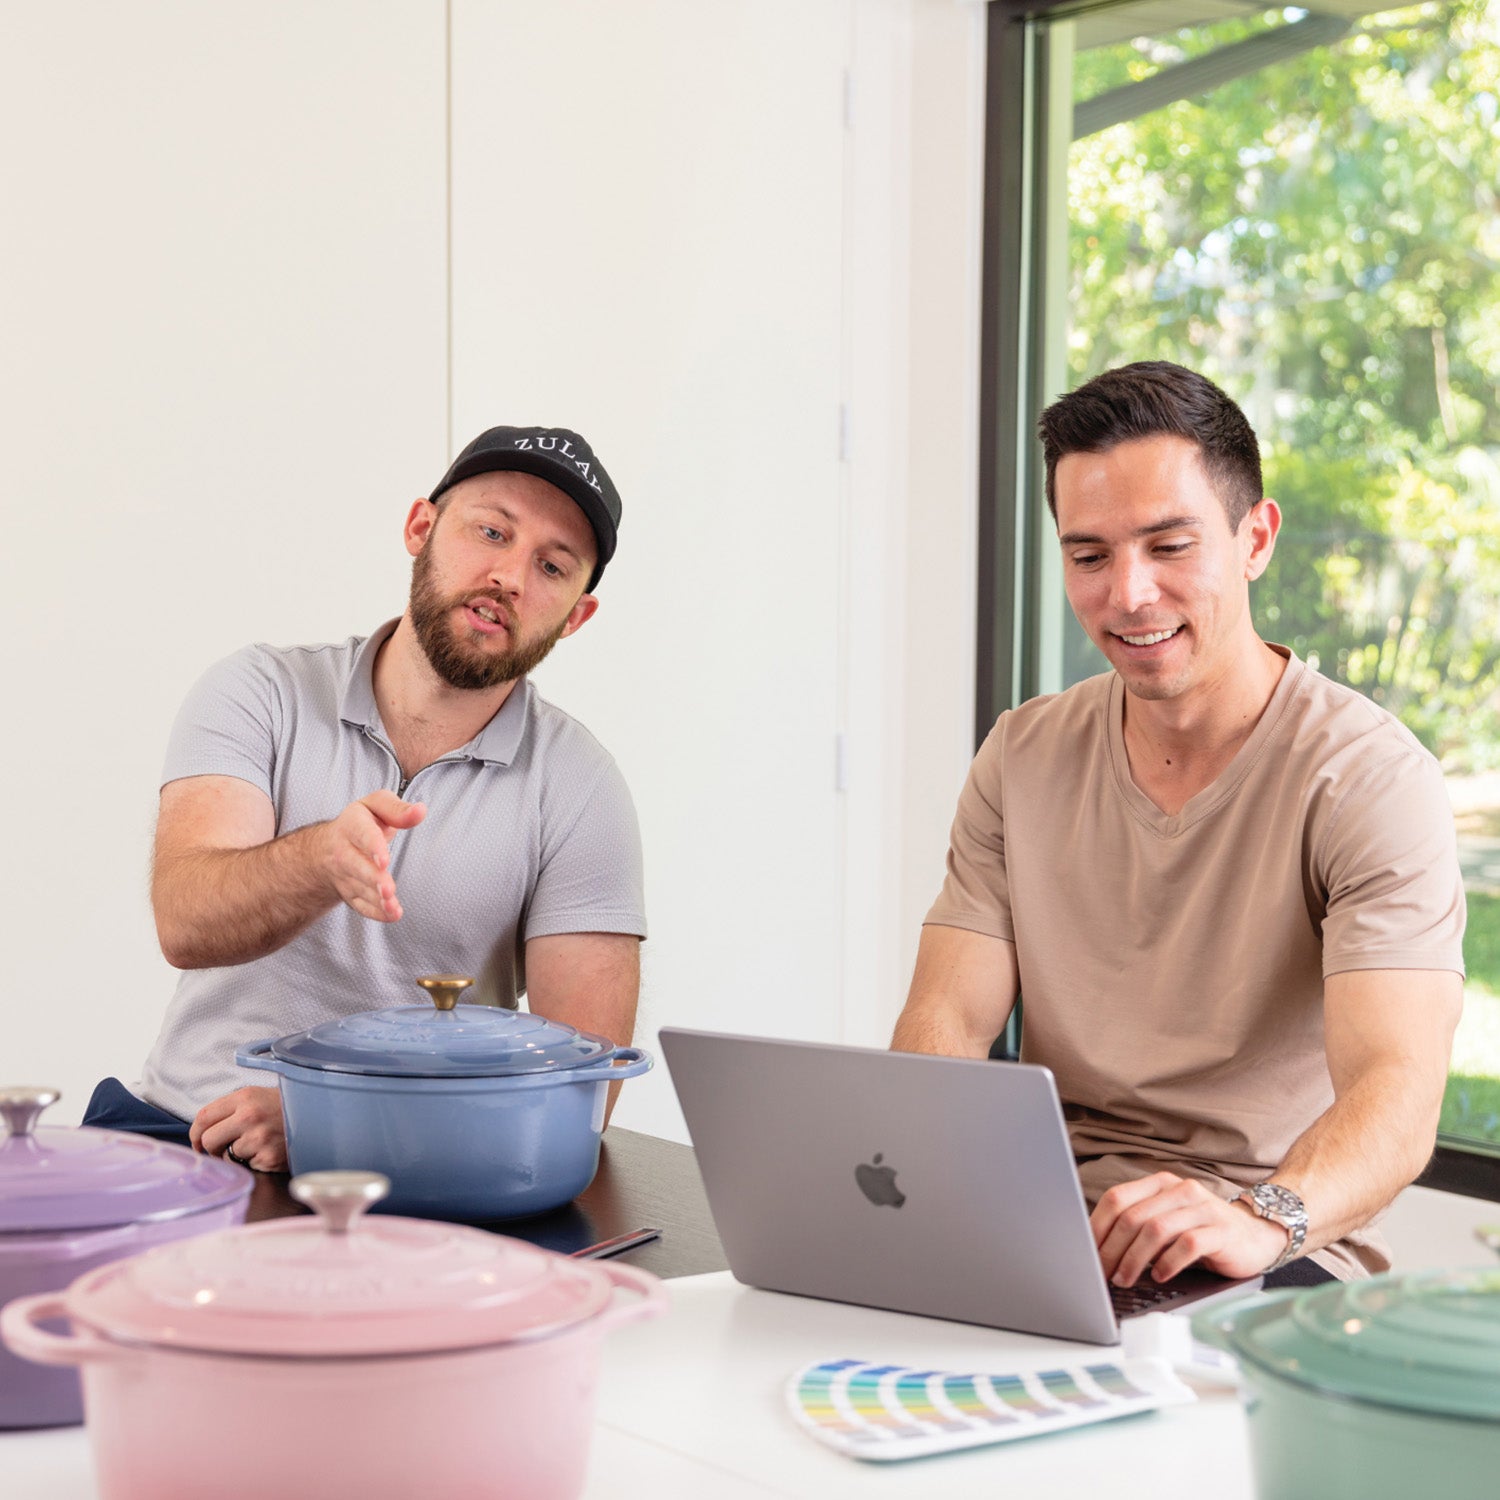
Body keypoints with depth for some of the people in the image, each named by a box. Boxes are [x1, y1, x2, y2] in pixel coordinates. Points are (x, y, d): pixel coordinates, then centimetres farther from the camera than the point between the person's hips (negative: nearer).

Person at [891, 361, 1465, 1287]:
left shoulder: (1368, 778, -9)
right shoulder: (1024, 759, 9)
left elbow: (1396, 1094, -21)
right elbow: (947, 1019, 1)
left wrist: (1263, 1217, -44)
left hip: (1284, 1257, -4)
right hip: (1045, 1232, 5)